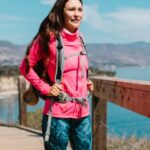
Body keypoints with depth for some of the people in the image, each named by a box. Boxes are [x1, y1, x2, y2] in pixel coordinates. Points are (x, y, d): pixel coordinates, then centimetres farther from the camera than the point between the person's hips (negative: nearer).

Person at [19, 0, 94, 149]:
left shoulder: (79, 38, 9)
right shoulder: (49, 36, -9)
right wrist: (45, 88, -10)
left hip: (83, 113, 6)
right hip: (58, 114, -6)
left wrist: (86, 83, 9)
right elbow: (26, 67, -5)